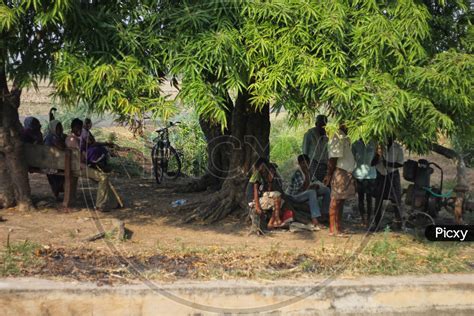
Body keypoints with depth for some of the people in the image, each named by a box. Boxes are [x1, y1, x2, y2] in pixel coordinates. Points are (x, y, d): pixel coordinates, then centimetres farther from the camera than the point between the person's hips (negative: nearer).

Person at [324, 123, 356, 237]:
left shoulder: (345, 138, 16)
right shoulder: (337, 138, -14)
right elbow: (333, 159, -18)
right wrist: (329, 175, -20)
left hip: (346, 173, 10)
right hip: (339, 173, -10)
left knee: (341, 201, 11)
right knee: (336, 200, -6)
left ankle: (338, 228, 16)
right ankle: (333, 229, -2)